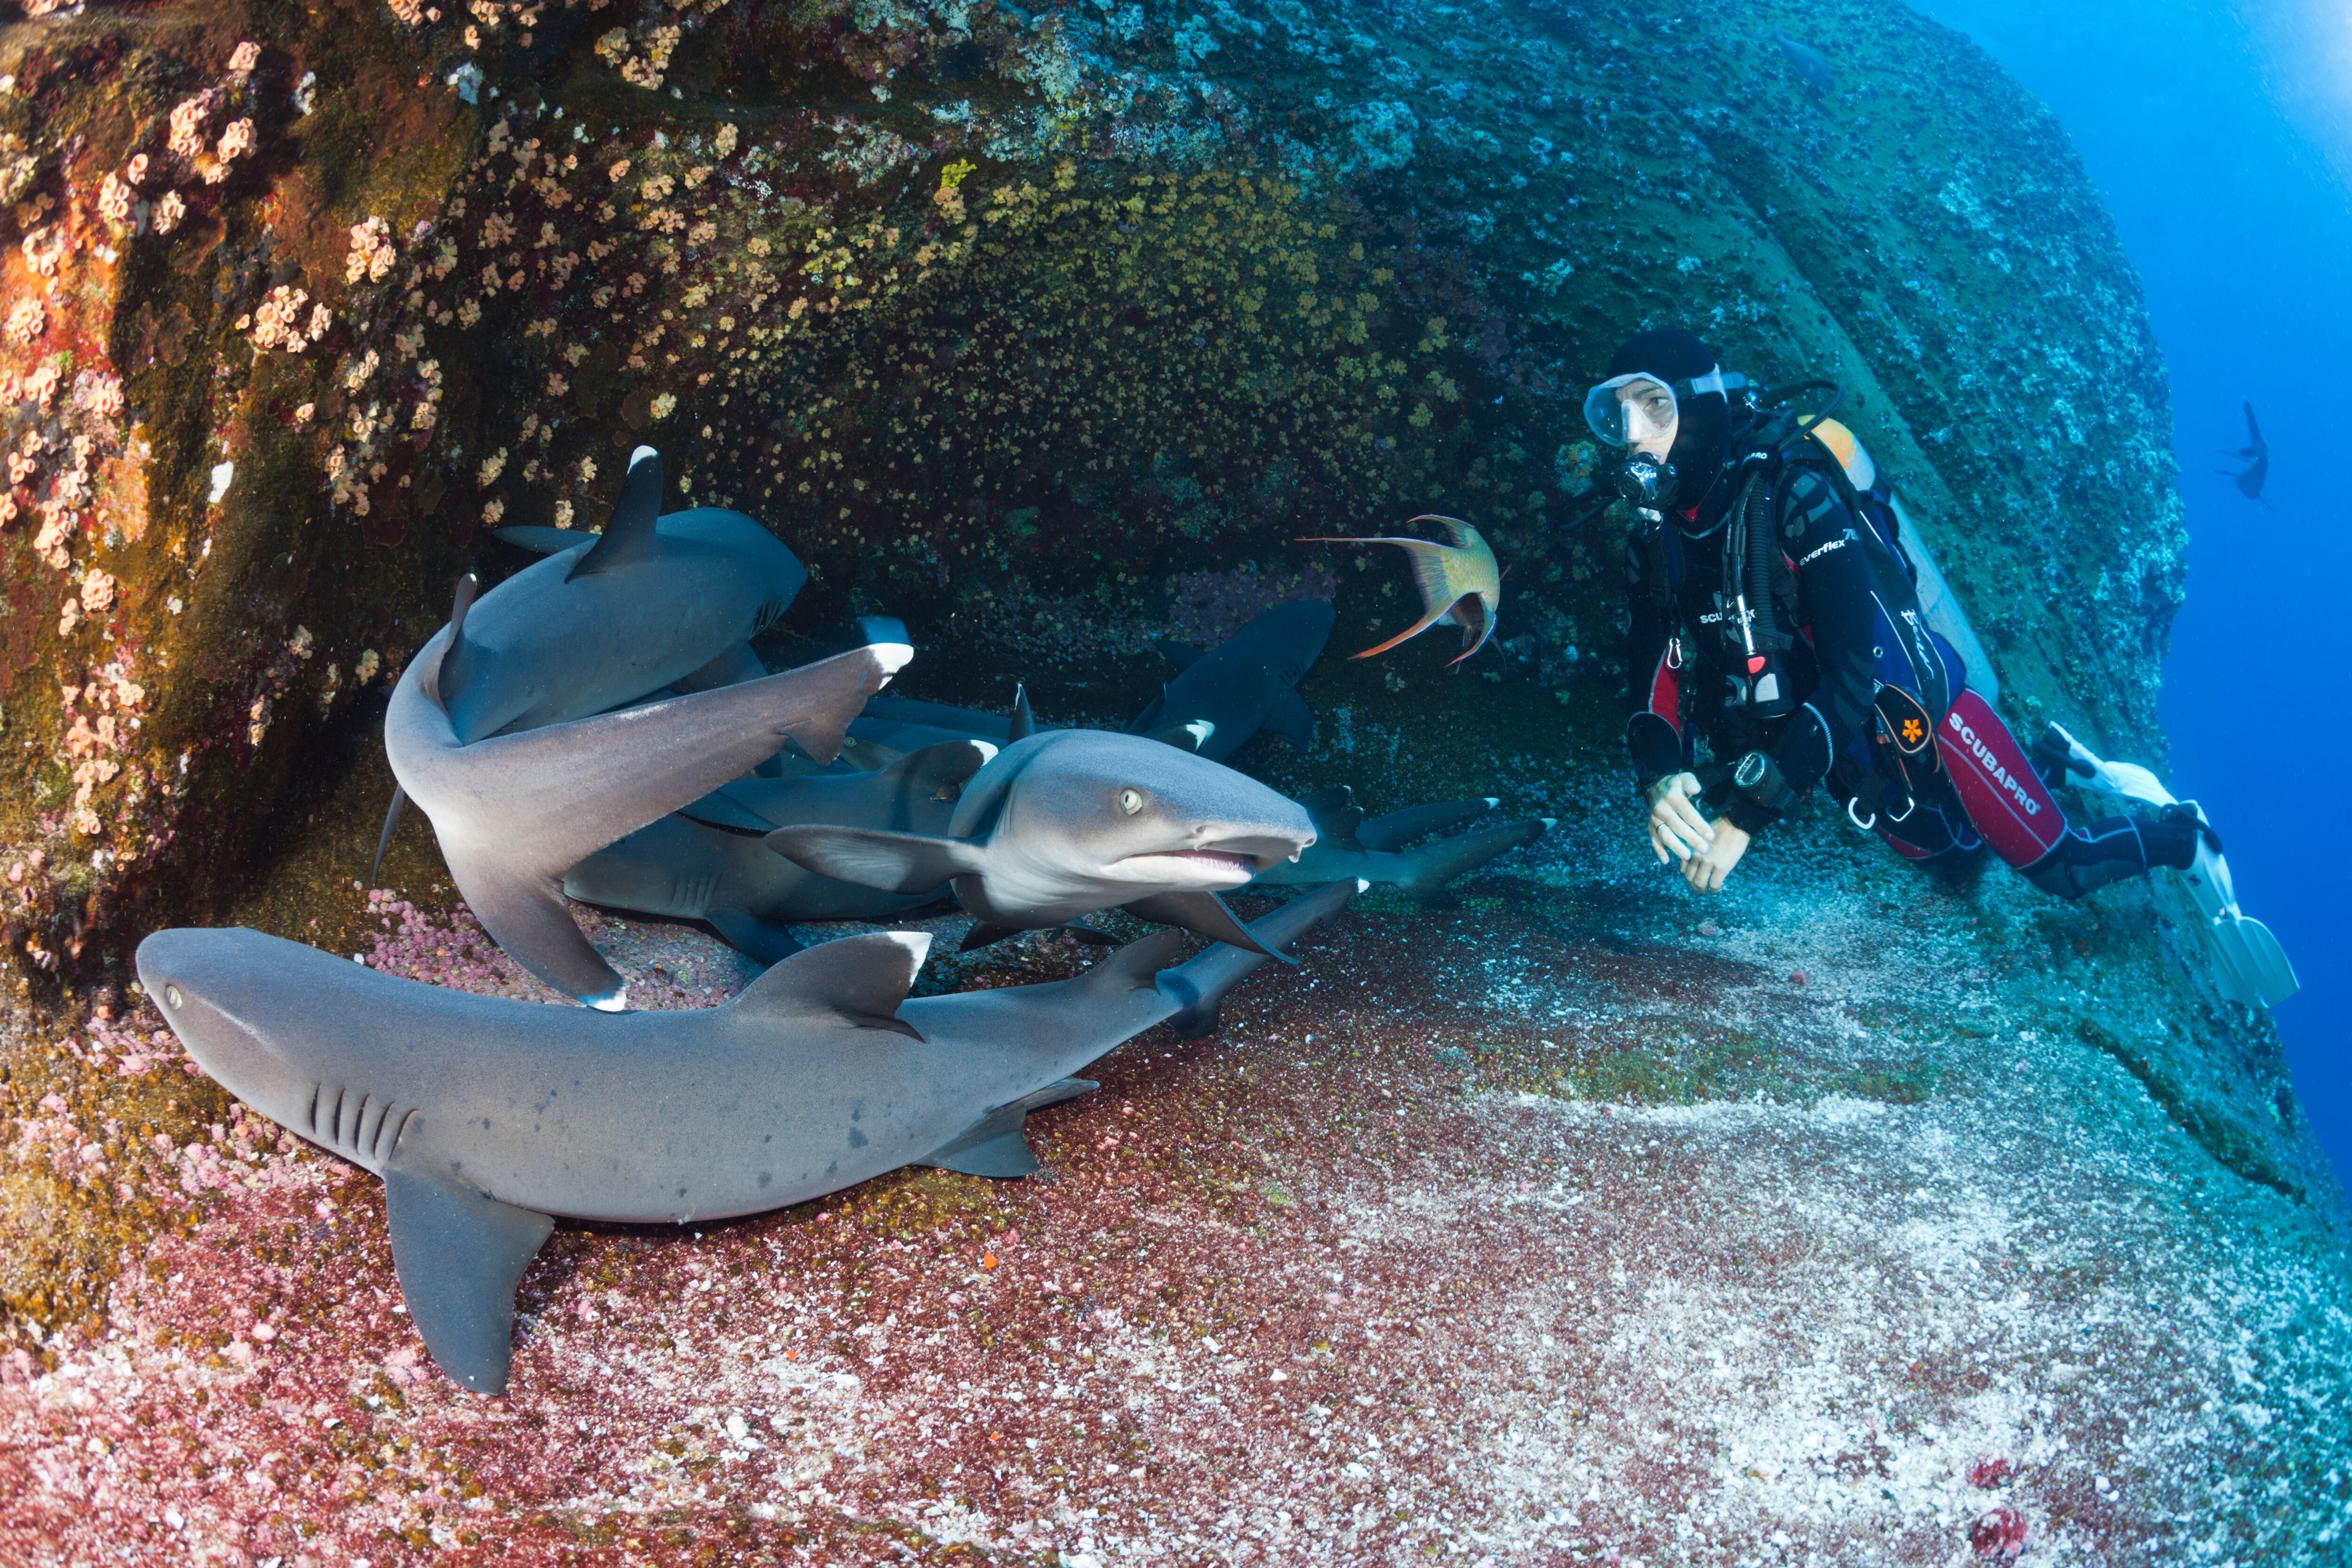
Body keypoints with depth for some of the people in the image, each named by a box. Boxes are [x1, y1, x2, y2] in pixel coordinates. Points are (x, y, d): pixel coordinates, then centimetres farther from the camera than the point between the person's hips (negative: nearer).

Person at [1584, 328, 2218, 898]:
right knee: (1957, 852, 29)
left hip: (1921, 724, -6)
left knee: (2063, 869, 7)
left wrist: (1747, 815, -40)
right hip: (1850, 764, 7)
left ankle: (2172, 835, 36)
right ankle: (2050, 760, 54)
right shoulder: (1657, 545, -9)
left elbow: (1852, 676, -35)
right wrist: (1659, 782, -35)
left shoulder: (1793, 497, -30)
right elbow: (1652, 681, -12)